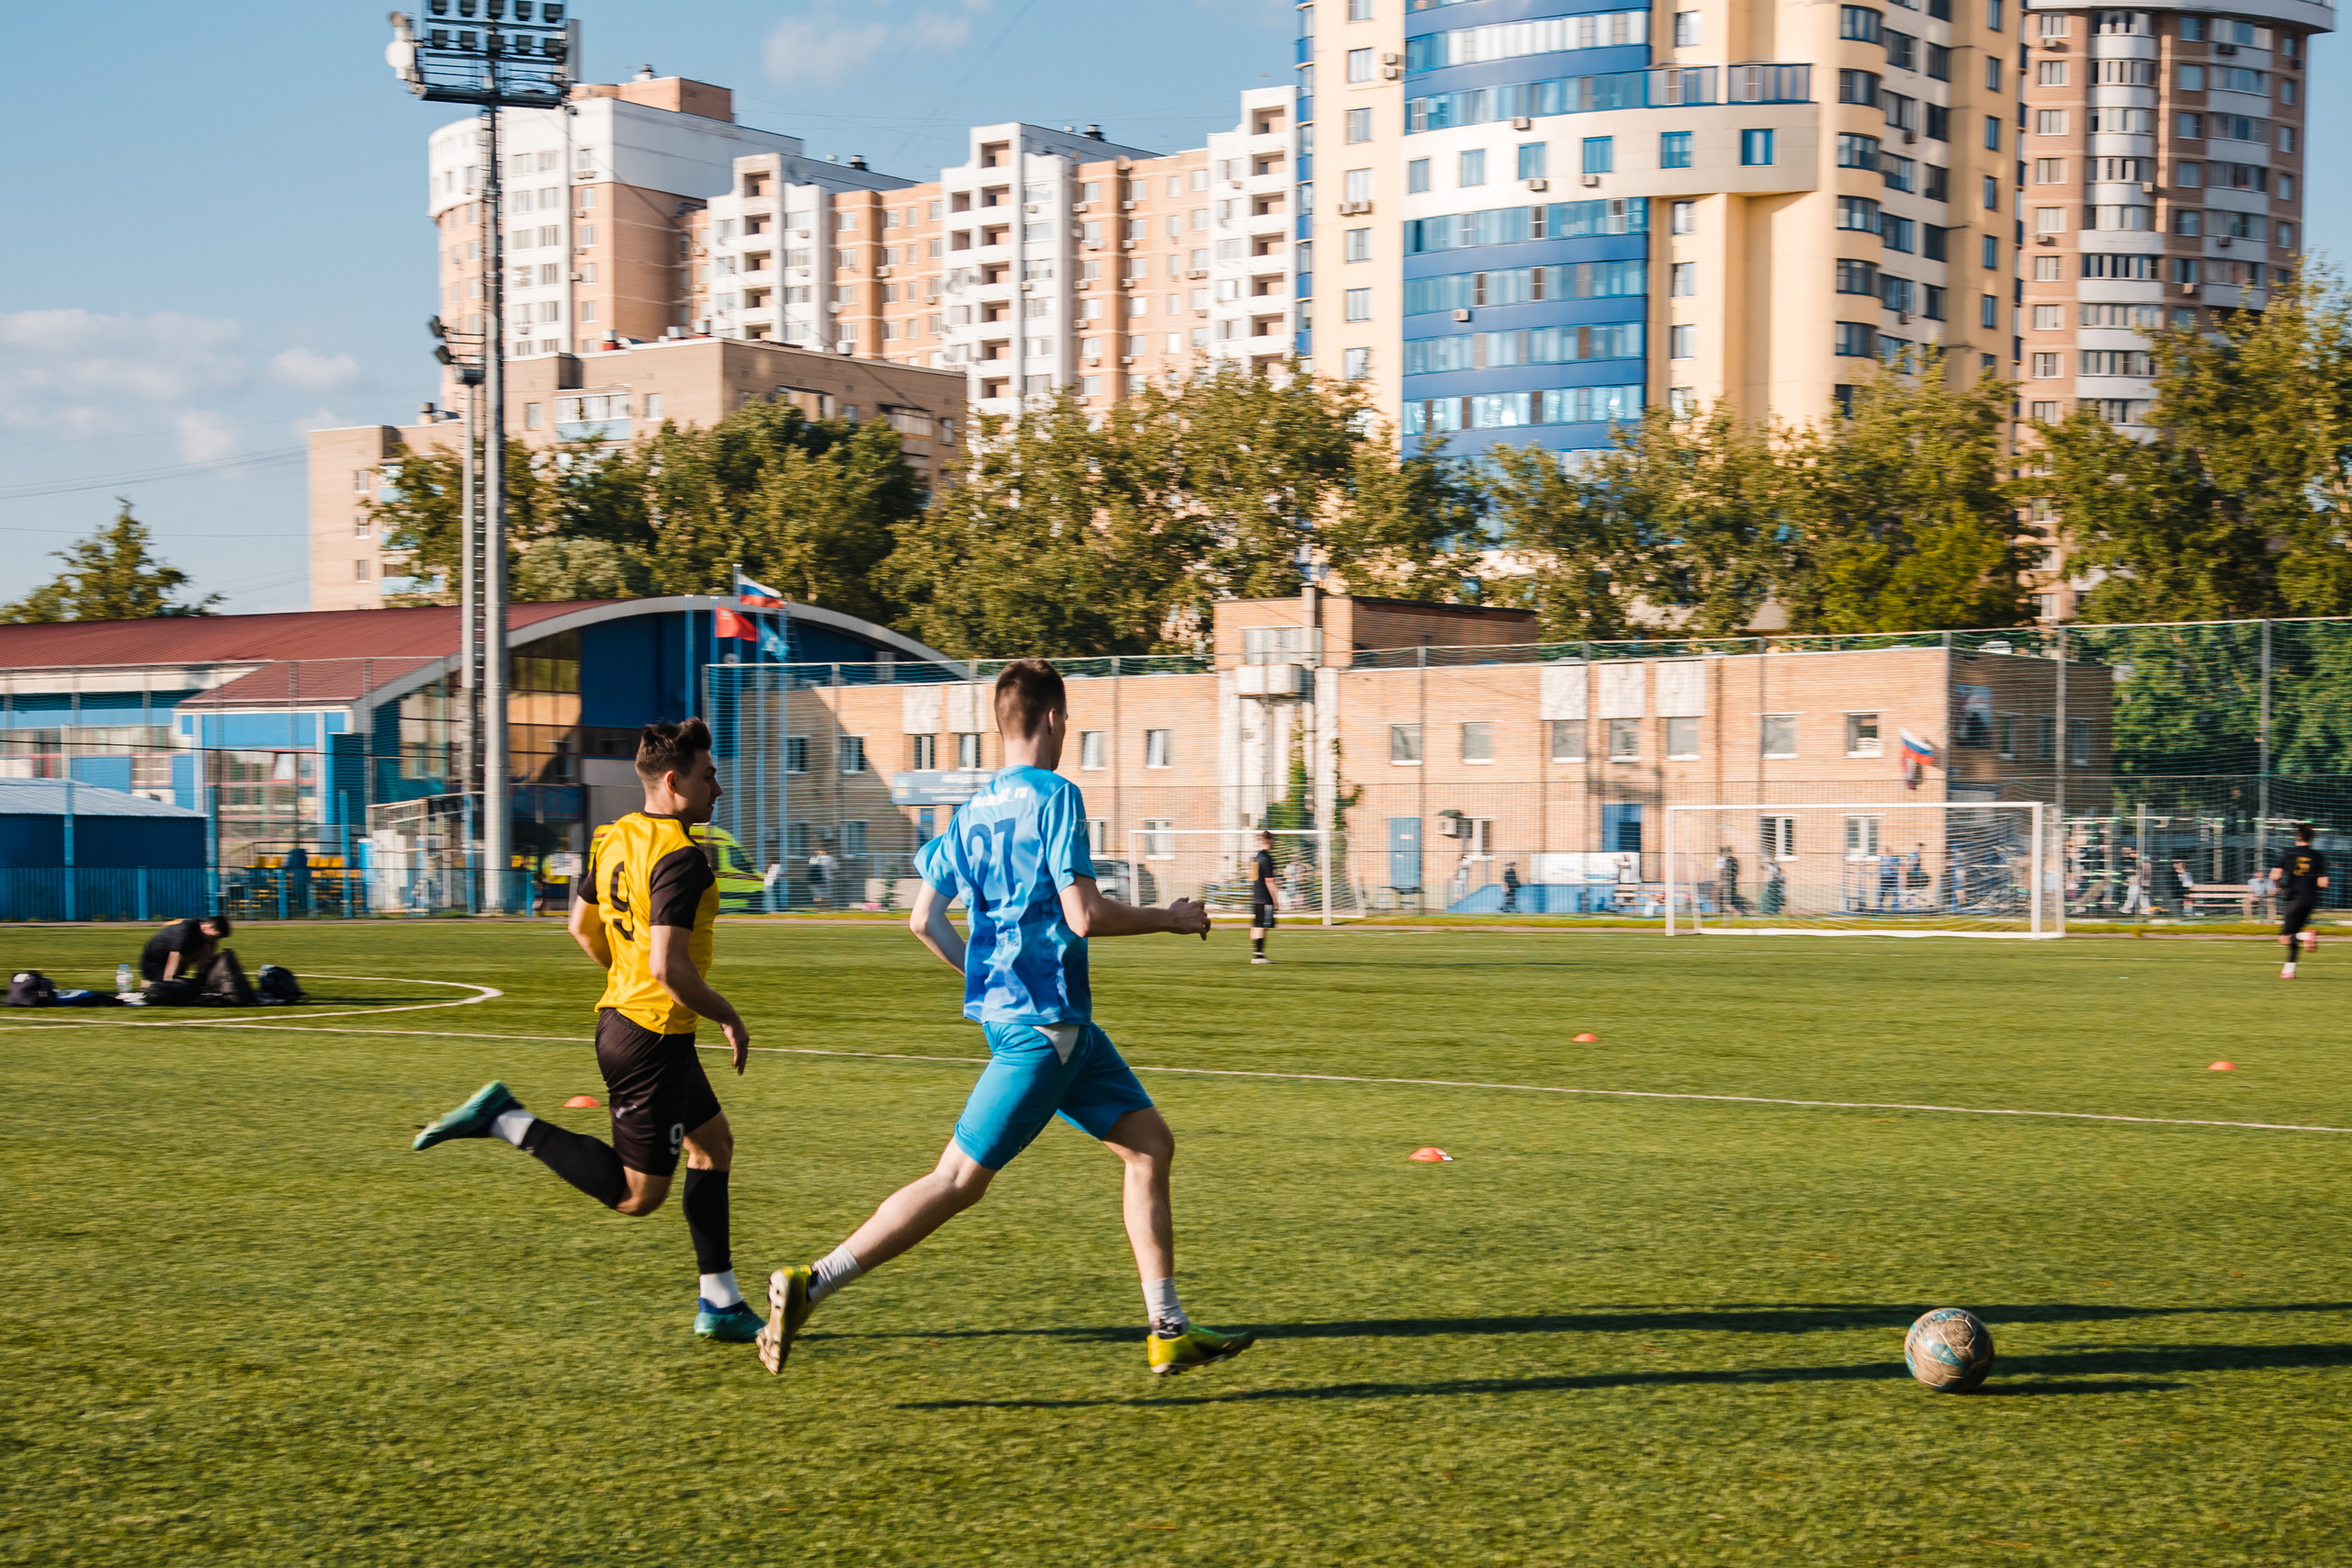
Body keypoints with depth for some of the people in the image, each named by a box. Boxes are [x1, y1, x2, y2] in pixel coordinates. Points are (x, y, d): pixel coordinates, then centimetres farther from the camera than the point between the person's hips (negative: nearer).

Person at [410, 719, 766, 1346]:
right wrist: (727, 1016, -12)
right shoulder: (682, 857, -21)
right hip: (655, 1037, -10)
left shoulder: (615, 837, 8)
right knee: (636, 1195, -1)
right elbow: (669, 967, -27)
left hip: (620, 1014, 10)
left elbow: (582, 927, 18)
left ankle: (720, 1303, 19)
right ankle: (505, 1119, -5)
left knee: (714, 1141, 17)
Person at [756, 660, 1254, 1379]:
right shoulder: (1054, 797, -12)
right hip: (1044, 1021, -9)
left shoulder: (974, 810, 12)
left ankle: (1169, 1332, 12)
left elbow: (924, 921, 12)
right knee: (959, 1180, -6)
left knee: (1150, 1143, 11)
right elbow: (1084, 915, -19)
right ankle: (810, 1285, -5)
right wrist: (1170, 918, -5)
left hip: (1006, 1003, 9)